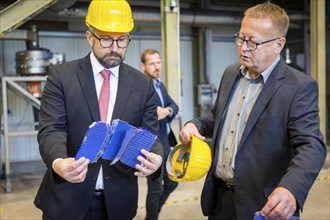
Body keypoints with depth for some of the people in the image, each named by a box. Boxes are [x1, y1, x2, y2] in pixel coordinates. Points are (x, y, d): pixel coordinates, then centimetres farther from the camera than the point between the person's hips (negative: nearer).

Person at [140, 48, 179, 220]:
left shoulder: (160, 85, 12)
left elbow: (174, 106, 4)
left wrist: (166, 111, -16)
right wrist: (165, 115, -14)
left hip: (166, 144, 9)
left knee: (171, 182, 20)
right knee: (155, 189, 5)